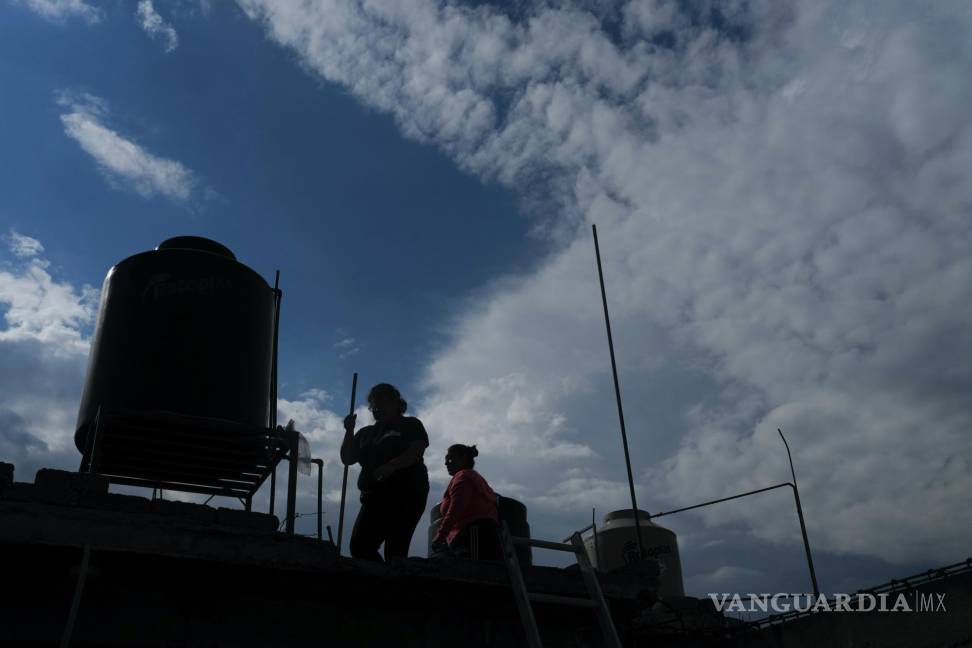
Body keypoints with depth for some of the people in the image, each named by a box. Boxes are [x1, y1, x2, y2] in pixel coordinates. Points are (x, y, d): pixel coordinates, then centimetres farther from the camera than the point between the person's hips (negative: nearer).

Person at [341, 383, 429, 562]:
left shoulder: (410, 425, 11)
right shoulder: (366, 433, 25)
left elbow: (416, 452, -6)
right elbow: (347, 459, 16)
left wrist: (391, 466, -23)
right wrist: (349, 431, 3)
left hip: (406, 493, -5)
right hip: (375, 496, 5)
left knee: (395, 551, -15)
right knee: (359, 546, -10)